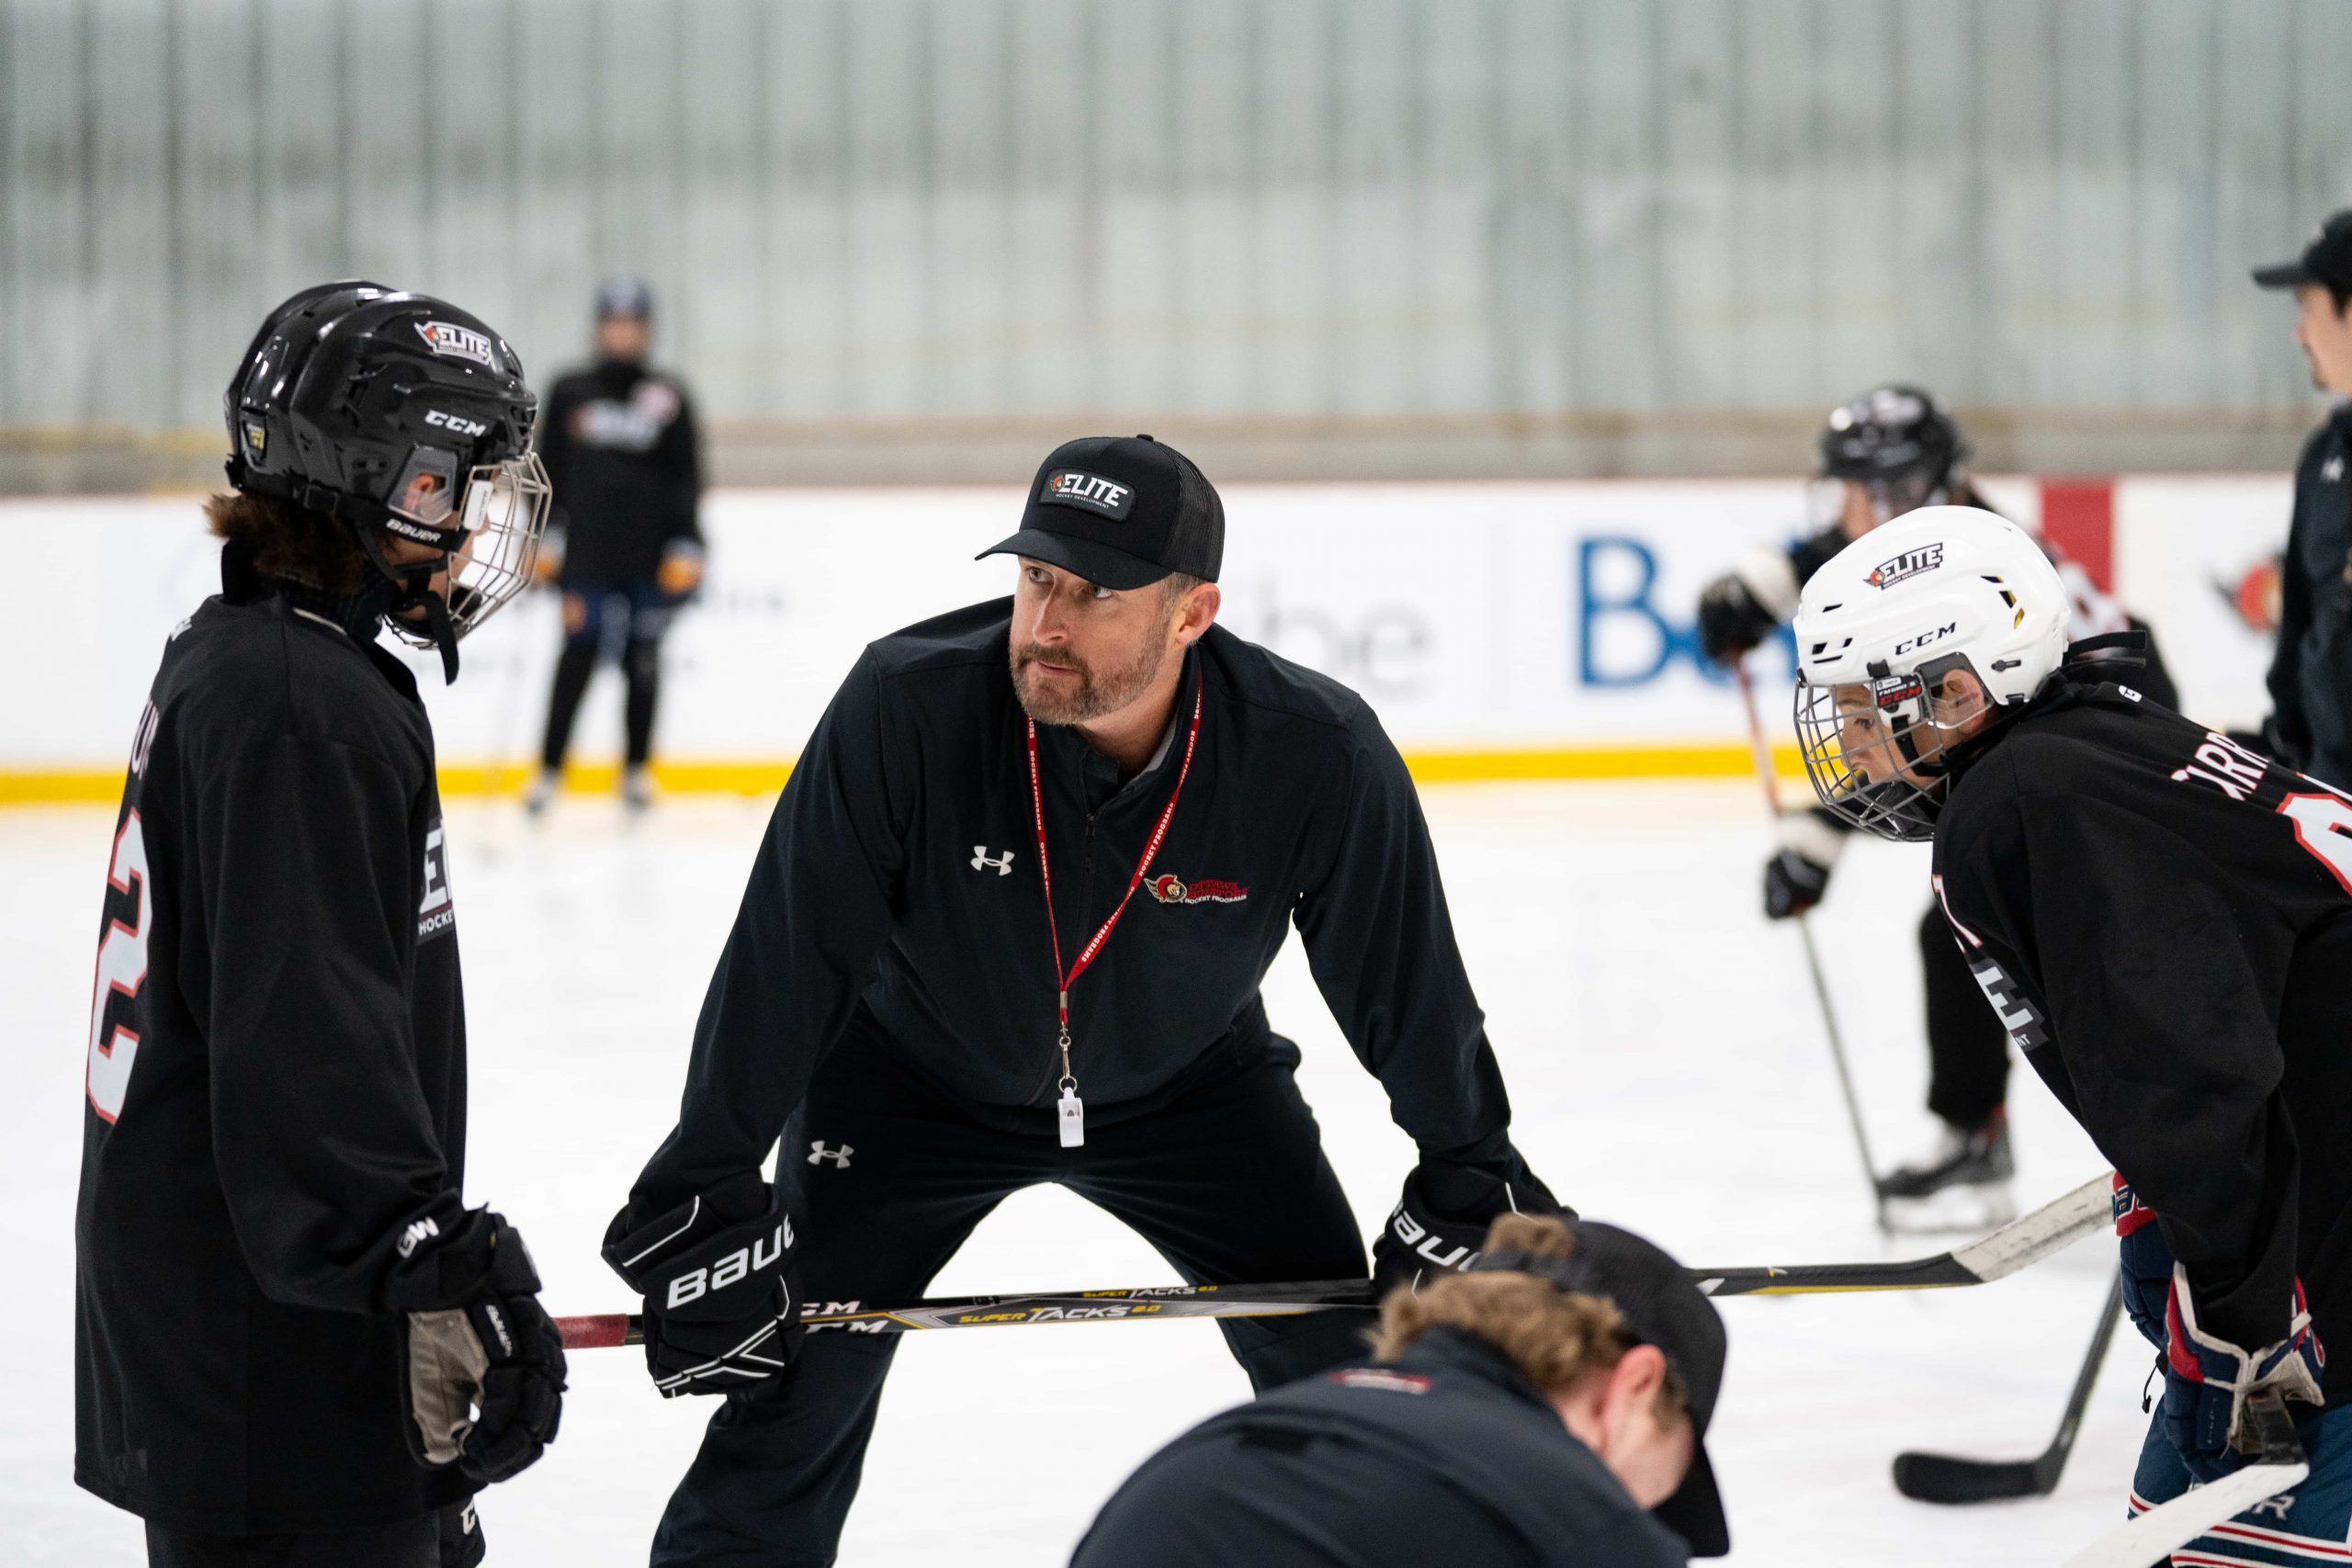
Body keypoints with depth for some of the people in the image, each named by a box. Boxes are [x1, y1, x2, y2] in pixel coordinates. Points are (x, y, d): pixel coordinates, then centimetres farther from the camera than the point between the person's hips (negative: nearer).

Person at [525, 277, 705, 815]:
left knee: (643, 659, 5)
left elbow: (687, 478, 7)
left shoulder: (669, 397, 6)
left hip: (651, 558, 1)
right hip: (587, 553, -1)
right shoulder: (570, 393, 7)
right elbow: (548, 470, 10)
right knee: (578, 654, -7)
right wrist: (545, 537, 3)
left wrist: (686, 547, -1)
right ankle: (549, 769, -1)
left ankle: (637, 769, 18)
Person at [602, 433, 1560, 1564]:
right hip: (915, 1077, -1)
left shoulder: (1317, 753, -29)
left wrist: (1472, 1189, -5)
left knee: (1347, 1374, -3)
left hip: (1191, 1080, 1)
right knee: (797, 1371, -9)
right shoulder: (905, 706, -33)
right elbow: (784, 960, -26)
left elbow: (1405, 977, -14)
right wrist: (706, 1200, -23)